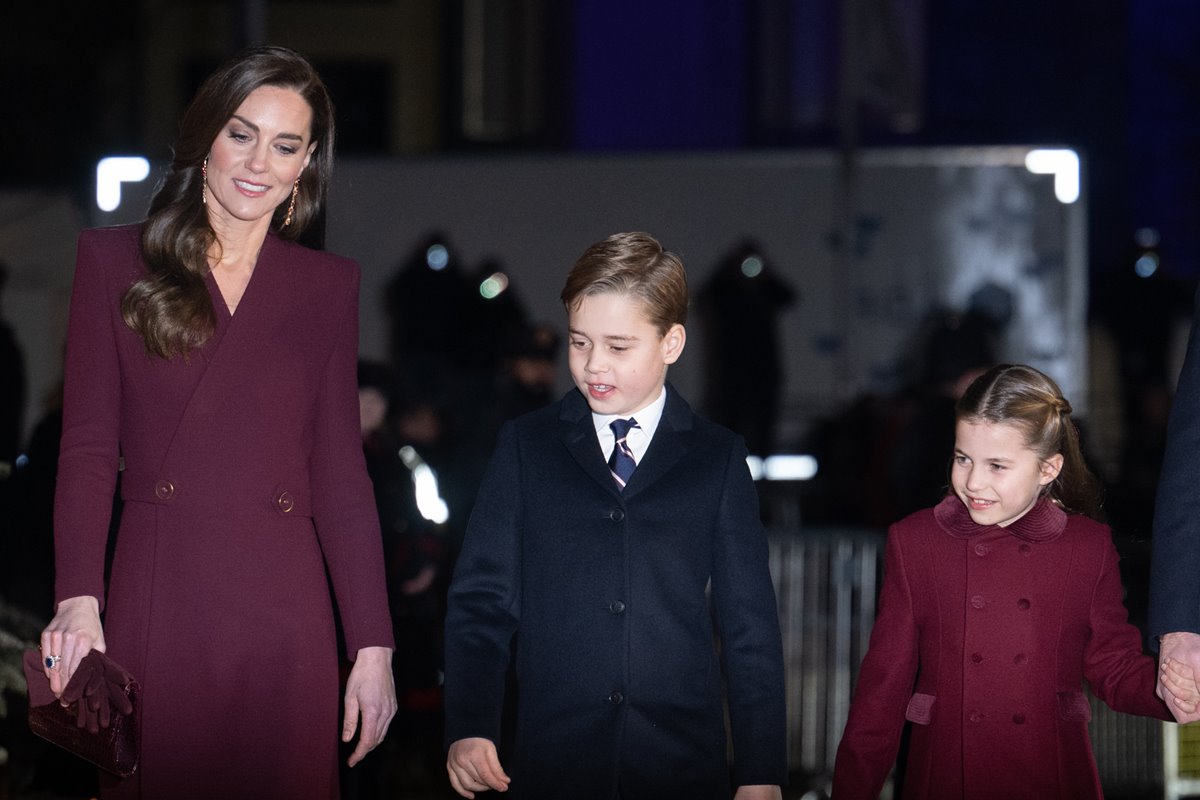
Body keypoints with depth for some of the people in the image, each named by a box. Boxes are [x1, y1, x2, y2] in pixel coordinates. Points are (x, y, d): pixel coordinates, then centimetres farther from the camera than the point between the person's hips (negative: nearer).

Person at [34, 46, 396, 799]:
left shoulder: (330, 285, 11)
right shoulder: (115, 260, 7)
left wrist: (374, 647, 2)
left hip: (284, 619, 1)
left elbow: (341, 474, 9)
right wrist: (78, 600, -14)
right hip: (154, 611, -1)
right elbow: (89, 446, 1)